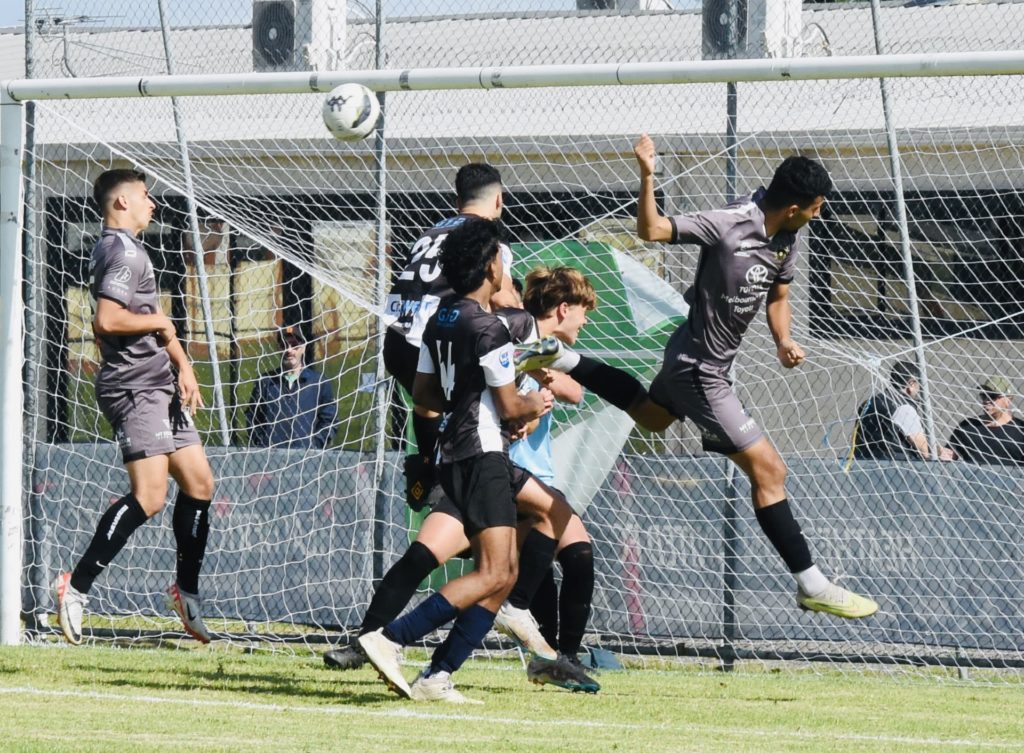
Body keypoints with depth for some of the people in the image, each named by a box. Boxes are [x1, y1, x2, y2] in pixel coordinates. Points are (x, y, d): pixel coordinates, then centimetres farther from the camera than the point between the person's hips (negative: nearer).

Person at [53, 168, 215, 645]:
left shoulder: (127, 250, 21)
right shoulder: (123, 253, -12)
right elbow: (107, 320, -25)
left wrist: (182, 364, 13)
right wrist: (158, 322, -10)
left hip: (159, 387, 11)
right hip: (133, 387, -11)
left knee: (199, 482, 12)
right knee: (149, 496, -18)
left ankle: (186, 589, 22)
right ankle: (77, 586, -18)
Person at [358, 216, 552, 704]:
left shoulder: (440, 320, 13)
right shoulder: (489, 329, -14)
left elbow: (424, 393, 20)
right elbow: (509, 407, -11)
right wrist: (535, 405, 10)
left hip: (454, 457, 10)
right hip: (483, 457, -10)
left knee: (504, 574, 10)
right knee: (493, 575, -14)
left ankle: (436, 677, 2)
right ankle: (390, 639, -23)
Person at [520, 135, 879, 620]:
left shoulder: (786, 239, -3)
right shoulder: (728, 226, -28)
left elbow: (777, 297, 12)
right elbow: (651, 230, -24)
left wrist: (784, 342, -7)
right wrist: (647, 176, -39)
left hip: (693, 357, 9)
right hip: (699, 371, -9)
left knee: (651, 416, 37)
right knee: (768, 470, -8)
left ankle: (565, 361, 37)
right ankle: (810, 585, -3)